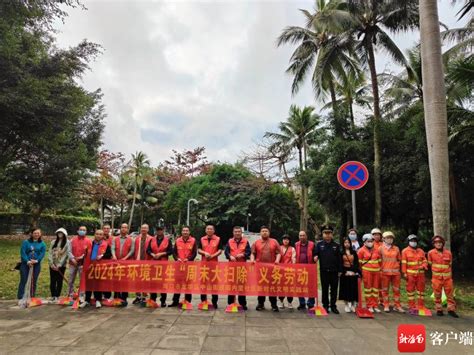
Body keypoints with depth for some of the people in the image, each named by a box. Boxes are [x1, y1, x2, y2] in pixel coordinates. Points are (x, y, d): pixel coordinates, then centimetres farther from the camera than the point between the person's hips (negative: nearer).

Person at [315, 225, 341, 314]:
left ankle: (333, 306, 18)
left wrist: (340, 270, 0)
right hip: (324, 271, 0)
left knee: (334, 289, 7)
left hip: (334, 271, 1)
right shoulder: (319, 245, 4)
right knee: (325, 289, 9)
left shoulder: (336, 245, 5)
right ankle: (325, 306, 19)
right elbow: (315, 255, 1)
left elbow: (339, 259, 3)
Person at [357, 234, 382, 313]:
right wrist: (361, 271, 2)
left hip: (376, 271, 4)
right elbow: (359, 262, 1)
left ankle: (375, 305, 15)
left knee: (375, 288, 7)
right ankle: (369, 306, 7)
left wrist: (379, 269, 12)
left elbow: (379, 261, 18)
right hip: (367, 271, -4)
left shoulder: (376, 250, 12)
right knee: (368, 288, 0)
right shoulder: (361, 250, -2)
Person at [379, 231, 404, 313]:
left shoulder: (396, 248, 8)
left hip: (395, 272, 2)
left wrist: (395, 266, 9)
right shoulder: (381, 248, 1)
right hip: (385, 272, -2)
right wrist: (382, 267, 1)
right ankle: (386, 306, 13)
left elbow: (399, 259, 17)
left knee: (396, 289, 7)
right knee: (385, 289, 3)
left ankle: (397, 306, 17)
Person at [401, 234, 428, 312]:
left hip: (420, 273, 4)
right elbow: (404, 263, -3)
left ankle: (421, 306, 19)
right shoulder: (405, 251, 0)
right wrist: (404, 273, -9)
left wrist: (423, 266, -10)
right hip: (410, 274, -4)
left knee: (421, 290, 9)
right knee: (410, 290, 1)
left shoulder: (421, 251, 12)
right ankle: (412, 307, 9)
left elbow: (425, 261, 12)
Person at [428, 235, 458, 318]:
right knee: (437, 294, 5)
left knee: (450, 293, 8)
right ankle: (439, 310, 16)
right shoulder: (431, 253, -6)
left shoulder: (448, 253, 0)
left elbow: (450, 265, 12)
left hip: (447, 277, 2)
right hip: (436, 277, -2)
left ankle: (451, 309, 21)